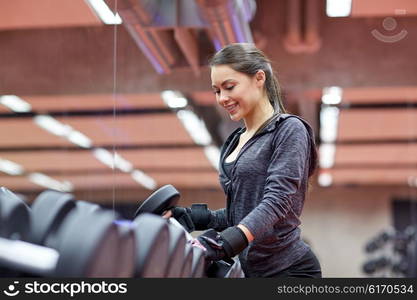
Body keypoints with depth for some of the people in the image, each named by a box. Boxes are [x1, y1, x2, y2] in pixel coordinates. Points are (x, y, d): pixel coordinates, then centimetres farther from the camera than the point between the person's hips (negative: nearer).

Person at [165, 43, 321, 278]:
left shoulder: (289, 130, -7)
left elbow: (277, 200, -19)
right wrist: (191, 218, 3)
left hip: (288, 269, -7)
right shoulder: (234, 143, 16)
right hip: (249, 269, 7)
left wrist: (225, 242, -33)